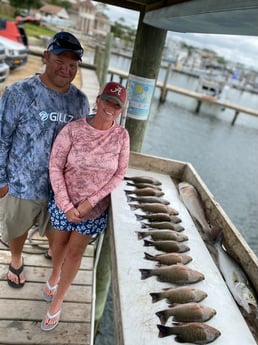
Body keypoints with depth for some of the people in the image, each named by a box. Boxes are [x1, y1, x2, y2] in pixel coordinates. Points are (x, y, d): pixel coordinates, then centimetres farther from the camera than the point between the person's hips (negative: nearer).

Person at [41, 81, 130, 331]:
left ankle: (57, 302, 39)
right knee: (60, 241, 24)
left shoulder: (121, 136, -14)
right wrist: (66, 206, -17)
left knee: (75, 252, 14)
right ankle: (55, 274, 58)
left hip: (95, 208, 0)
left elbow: (119, 174, -11)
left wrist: (89, 202, -16)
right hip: (64, 201, 0)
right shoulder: (72, 129, -19)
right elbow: (55, 167, -15)